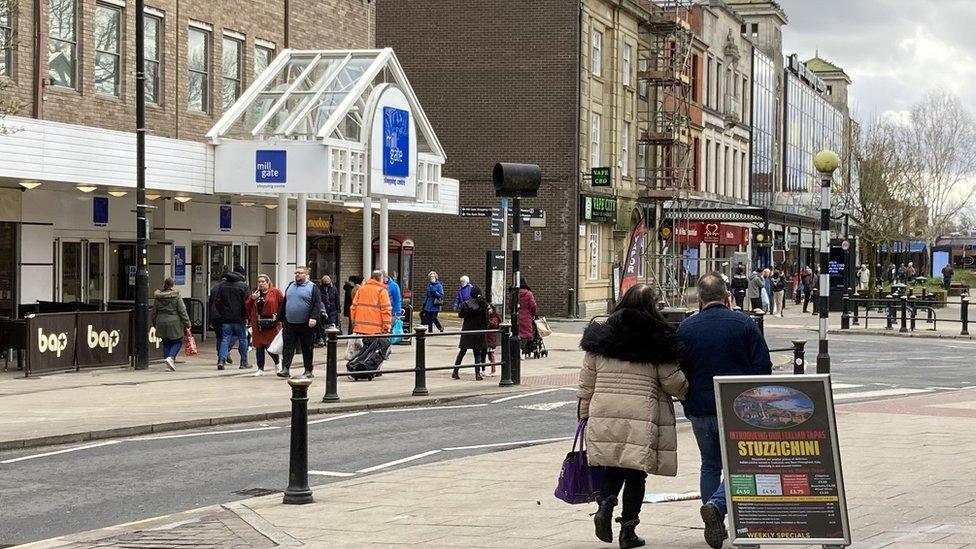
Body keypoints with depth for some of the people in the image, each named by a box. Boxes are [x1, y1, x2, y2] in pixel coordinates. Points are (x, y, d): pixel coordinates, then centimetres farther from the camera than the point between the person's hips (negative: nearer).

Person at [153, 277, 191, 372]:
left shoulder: (157, 297, 4)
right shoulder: (176, 296, -9)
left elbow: (154, 312, 11)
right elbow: (182, 311, -8)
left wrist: (155, 324, 22)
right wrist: (187, 324, -3)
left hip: (161, 324, 4)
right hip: (174, 323, -4)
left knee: (166, 343, 12)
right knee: (177, 341, 8)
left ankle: (169, 364, 10)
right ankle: (171, 357, -15)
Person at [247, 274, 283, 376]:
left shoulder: (275, 292, -2)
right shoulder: (255, 293, 14)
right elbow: (248, 306, 14)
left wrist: (279, 317, -11)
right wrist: (252, 298, -4)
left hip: (271, 324, -5)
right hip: (258, 324, 5)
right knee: (259, 347, 6)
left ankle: (277, 363, 22)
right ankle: (260, 369, 13)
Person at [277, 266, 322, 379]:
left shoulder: (312, 287, -1)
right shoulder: (290, 286, 15)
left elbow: (317, 304, -9)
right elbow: (284, 303, 21)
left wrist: (314, 318, -21)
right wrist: (281, 318, 18)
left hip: (306, 325, -4)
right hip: (289, 324, 4)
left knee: (307, 349, 4)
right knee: (287, 346, -4)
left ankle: (308, 371, 12)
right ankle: (285, 368, -5)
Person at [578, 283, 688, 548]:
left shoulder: (600, 336, 7)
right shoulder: (658, 340, -3)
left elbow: (587, 382, 9)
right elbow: (673, 382, -1)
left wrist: (584, 415, 17)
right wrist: (687, 392, 20)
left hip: (604, 415, 3)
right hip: (642, 416, -3)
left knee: (614, 467, 17)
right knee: (635, 473, 6)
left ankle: (604, 506, -7)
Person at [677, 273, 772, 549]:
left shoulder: (685, 328, -1)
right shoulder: (744, 323, -5)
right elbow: (763, 366, -5)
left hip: (699, 411, 3)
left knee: (710, 465, 17)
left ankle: (715, 526, 17)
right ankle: (716, 505, -18)